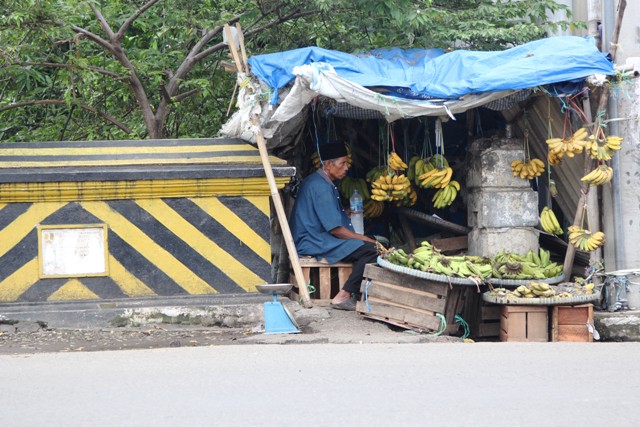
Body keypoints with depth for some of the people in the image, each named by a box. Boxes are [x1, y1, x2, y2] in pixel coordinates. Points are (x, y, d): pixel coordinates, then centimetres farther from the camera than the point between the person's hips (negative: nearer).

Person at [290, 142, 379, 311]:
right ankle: (343, 297, -18)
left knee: (371, 245, 6)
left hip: (312, 239, 11)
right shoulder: (322, 188, -18)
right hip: (314, 243, -11)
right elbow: (335, 229, -20)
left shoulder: (315, 181, 16)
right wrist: (365, 239, -12)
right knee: (371, 250, -21)